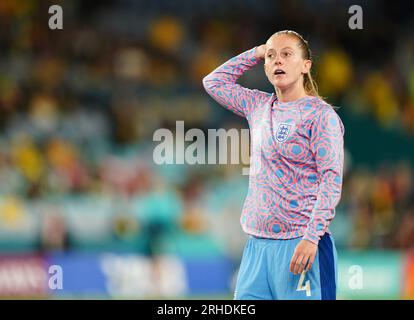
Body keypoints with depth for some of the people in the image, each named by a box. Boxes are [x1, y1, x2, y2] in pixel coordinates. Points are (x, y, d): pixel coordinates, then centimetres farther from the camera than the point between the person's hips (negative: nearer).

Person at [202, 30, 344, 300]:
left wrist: (312, 237, -20)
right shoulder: (260, 106, 14)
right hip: (257, 243, 6)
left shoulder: (320, 114, -5)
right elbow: (214, 82, 30)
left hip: (300, 244, -6)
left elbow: (332, 179, -11)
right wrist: (256, 54, 19)